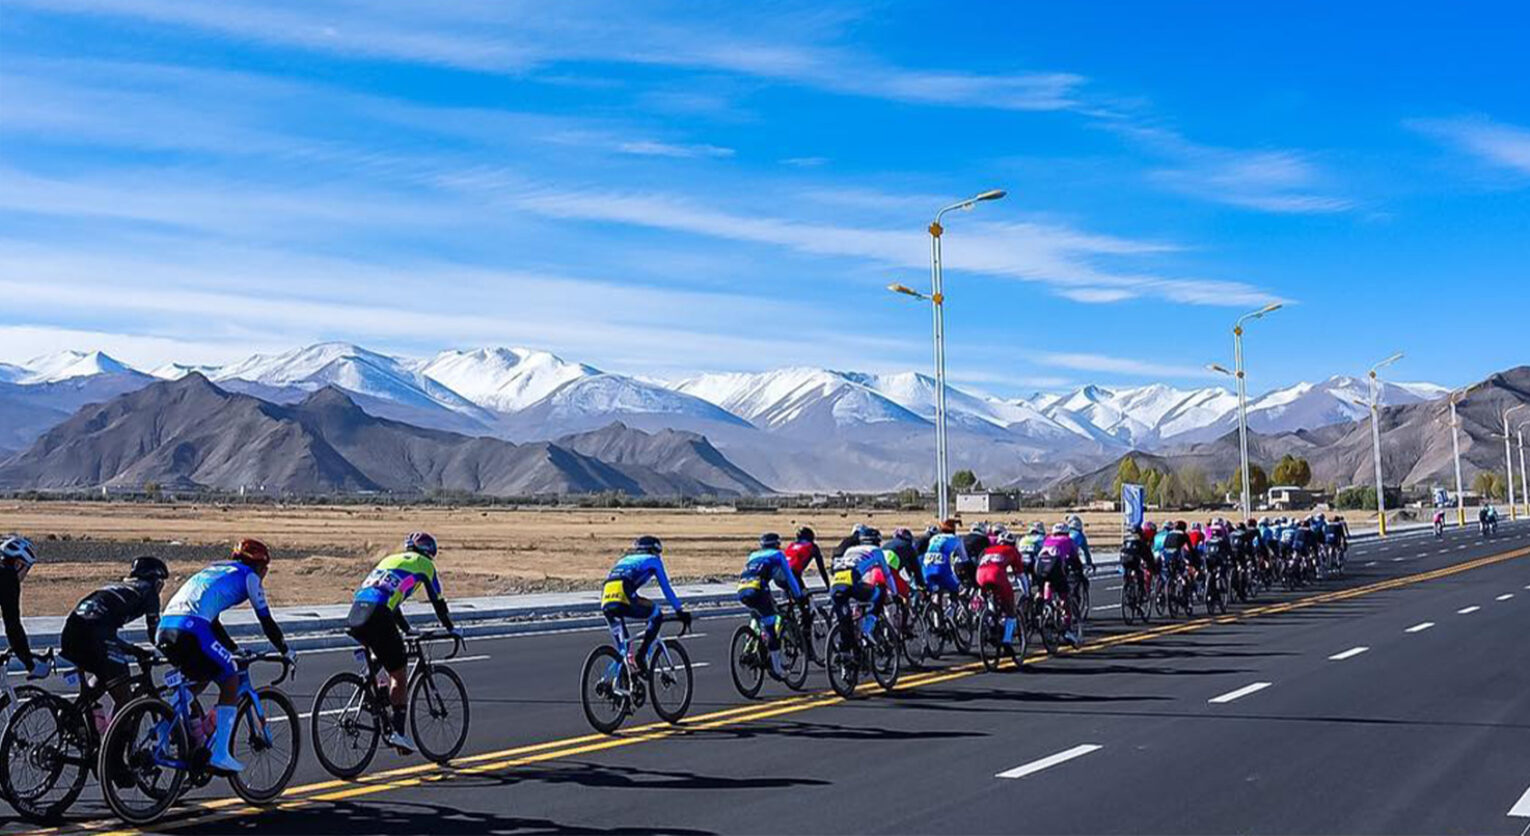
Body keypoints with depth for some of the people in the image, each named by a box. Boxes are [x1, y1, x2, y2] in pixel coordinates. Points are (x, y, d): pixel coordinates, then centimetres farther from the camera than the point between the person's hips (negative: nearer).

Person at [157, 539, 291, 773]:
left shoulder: (214, 570, 34)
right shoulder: (248, 576, 13)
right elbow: (266, 621, 15)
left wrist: (233, 648, 47)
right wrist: (285, 651, 28)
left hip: (164, 629, 8)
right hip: (190, 631, -8)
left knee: (200, 678, 30)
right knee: (230, 681, 7)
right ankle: (219, 754, 2)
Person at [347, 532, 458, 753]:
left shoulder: (390, 559, 34)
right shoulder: (424, 564, 16)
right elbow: (438, 602, 19)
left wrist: (407, 629, 51)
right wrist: (451, 630, 33)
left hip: (356, 611, 6)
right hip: (378, 617, -6)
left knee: (394, 669, 24)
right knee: (400, 677, 4)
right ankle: (398, 732, -2)